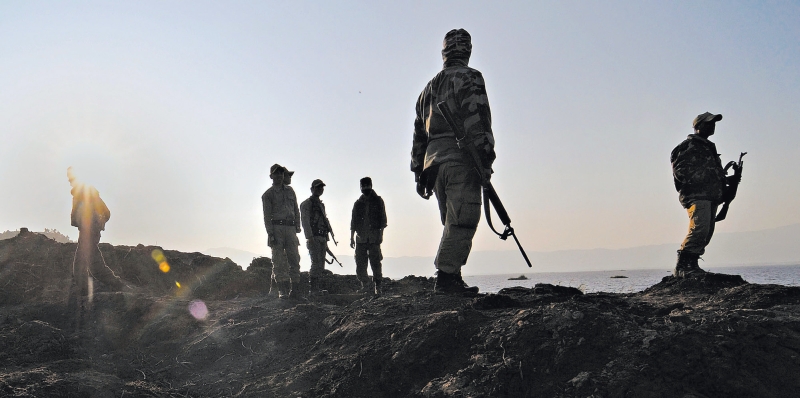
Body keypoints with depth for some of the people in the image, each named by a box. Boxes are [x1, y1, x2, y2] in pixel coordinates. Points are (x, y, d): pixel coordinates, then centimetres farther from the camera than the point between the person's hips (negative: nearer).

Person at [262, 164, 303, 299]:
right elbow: (267, 216, -2)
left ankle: (295, 289, 1)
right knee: (279, 261, -3)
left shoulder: (290, 191, 18)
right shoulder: (268, 195, 4)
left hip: (290, 228, 4)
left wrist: (297, 227, 8)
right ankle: (282, 290, -1)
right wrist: (270, 234, -11)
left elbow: (296, 211, 18)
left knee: (294, 259, -2)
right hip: (276, 228, -4)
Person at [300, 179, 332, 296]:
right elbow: (305, 221, -11)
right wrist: (310, 237, -21)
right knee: (316, 263, -14)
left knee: (321, 264, 7)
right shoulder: (306, 203, -1)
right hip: (314, 238, -8)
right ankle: (314, 289, -14)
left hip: (322, 238, 8)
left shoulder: (321, 204, 24)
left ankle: (316, 288, 11)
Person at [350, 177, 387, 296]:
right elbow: (353, 221, 16)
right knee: (360, 263, 1)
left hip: (374, 237, -3)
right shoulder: (358, 203, 14)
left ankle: (378, 286, -1)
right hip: (360, 237, 3)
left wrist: (380, 234, -7)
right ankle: (364, 284, 14)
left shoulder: (378, 201, 7)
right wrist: (352, 237, 10)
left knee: (375, 262, -5)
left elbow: (383, 219, 3)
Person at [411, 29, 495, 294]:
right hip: (460, 159, -7)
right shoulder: (469, 78, 3)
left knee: (454, 223, 12)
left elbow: (419, 132, 24)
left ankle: (451, 279, 9)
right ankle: (447, 277, -16)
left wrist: (419, 172, 24)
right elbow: (477, 121, -11)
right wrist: (485, 159, -15)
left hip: (433, 161, 7)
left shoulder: (429, 87, 26)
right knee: (462, 221, -10)